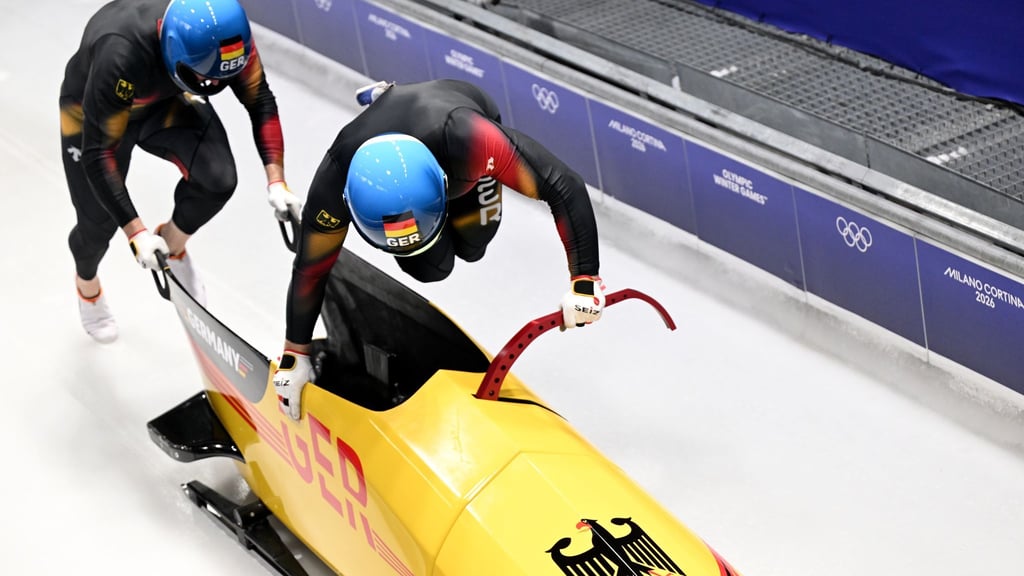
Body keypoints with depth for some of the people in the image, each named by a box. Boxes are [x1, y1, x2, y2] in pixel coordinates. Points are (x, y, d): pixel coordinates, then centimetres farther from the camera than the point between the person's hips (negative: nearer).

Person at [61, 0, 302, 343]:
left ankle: (172, 246, 13)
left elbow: (259, 99, -14)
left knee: (218, 178, -19)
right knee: (99, 220, 3)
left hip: (169, 101, 3)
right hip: (91, 110, -3)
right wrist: (135, 232, -34)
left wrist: (276, 181, -21)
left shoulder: (227, 34, -31)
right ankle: (87, 283, 40)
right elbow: (98, 152, -35)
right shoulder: (120, 54, -44)